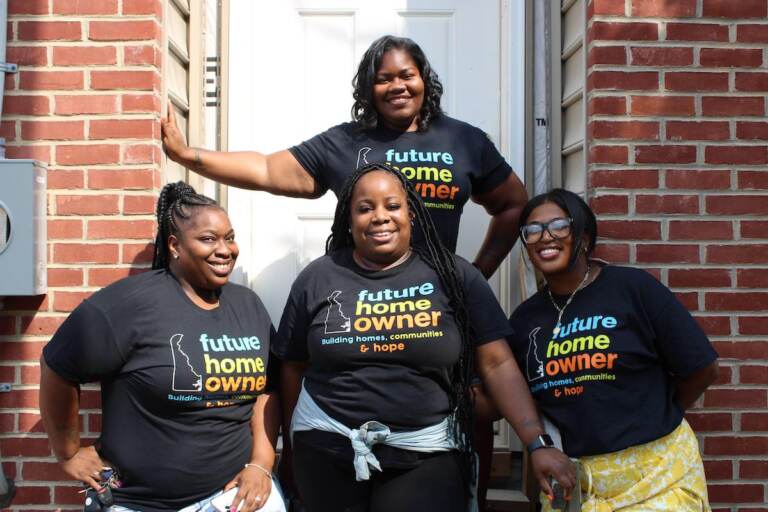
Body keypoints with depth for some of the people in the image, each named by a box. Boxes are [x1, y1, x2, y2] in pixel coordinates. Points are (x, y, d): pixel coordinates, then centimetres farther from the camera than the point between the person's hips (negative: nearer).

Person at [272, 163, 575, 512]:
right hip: (326, 449, 2)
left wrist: (537, 443, -13)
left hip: (427, 454, -1)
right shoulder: (317, 278, 1)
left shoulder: (453, 274, -2)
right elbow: (293, 367, 9)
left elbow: (497, 364, -5)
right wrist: (299, 445, 14)